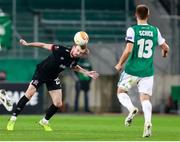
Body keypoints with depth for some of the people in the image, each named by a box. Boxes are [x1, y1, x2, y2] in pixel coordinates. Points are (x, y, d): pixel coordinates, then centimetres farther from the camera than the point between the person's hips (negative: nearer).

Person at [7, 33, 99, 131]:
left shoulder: (75, 59, -12)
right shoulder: (62, 50, -29)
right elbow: (44, 45, -22)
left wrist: (86, 73, 5)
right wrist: (27, 44, -20)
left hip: (53, 78, 5)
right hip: (41, 72, -5)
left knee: (58, 104, -2)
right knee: (29, 94, -17)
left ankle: (44, 121, 23)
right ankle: (13, 119, -8)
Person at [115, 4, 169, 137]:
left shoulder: (132, 30, -9)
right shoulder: (155, 30, 3)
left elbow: (128, 50, -17)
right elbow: (166, 47, 13)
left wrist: (120, 64, -4)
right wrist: (165, 53, 37)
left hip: (132, 70, -3)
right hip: (148, 71, 3)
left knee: (121, 91, 16)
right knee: (145, 98, 3)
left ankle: (131, 108, -12)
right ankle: (148, 122, -22)